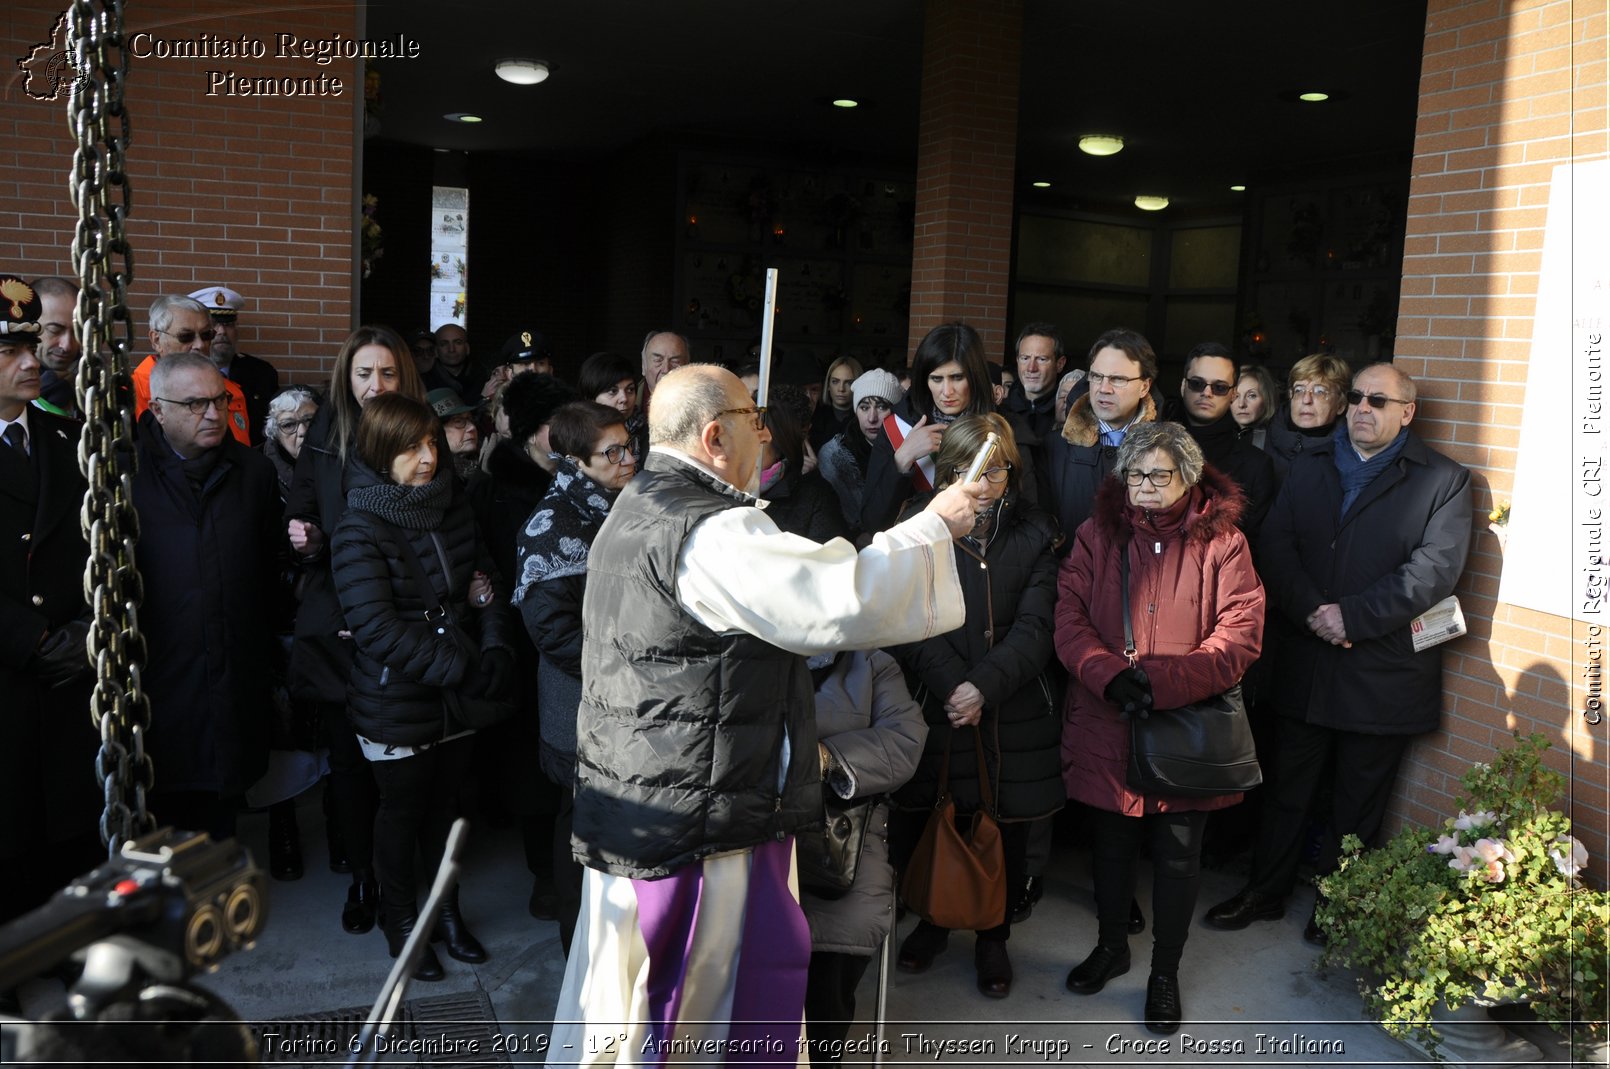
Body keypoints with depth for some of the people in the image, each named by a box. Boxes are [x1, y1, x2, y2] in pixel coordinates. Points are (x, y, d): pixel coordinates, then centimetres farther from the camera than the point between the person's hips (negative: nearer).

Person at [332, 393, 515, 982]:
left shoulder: (452, 507, 1)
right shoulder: (360, 531, -17)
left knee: (446, 804, 19)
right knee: (402, 812, 13)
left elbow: (485, 580, 8)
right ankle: (400, 919, 35)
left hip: (457, 699, 5)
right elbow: (378, 628, -23)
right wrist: (464, 671, -26)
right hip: (398, 705, -5)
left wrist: (495, 651, -9)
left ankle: (446, 909, 39)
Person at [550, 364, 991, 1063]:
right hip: (702, 824, -10)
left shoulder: (632, 511, 11)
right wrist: (935, 525, -13)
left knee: (616, 1009, 19)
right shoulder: (714, 535, -22)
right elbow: (847, 599, -27)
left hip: (629, 809, 10)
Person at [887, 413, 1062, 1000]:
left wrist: (984, 686, -19)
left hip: (1012, 711, 0)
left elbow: (1033, 628, -6)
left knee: (1007, 826, 9)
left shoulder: (1034, 535, 3)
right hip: (933, 708, 0)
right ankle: (932, 919, 36)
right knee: (928, 820, 11)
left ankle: (993, 936, 31)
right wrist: (950, 685, -20)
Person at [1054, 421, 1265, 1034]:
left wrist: (1160, 681, -23)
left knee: (1178, 856, 11)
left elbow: (1240, 635, -12)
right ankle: (1111, 947, 42)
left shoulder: (1222, 543, -4)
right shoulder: (1096, 536, 1)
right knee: (1110, 843, 18)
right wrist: (1110, 677, -24)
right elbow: (1069, 619, -7)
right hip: (1105, 726, 2)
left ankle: (1165, 973, 32)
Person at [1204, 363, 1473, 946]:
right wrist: (1311, 611, -16)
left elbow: (1434, 569, -14)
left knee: (1358, 803, 11)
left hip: (1383, 673, -3)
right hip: (1304, 664, 3)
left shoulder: (1443, 480, -2)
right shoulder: (1309, 466, 9)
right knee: (1288, 786, 15)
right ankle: (1264, 891, 29)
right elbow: (1276, 544, -1)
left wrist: (1351, 615, -20)